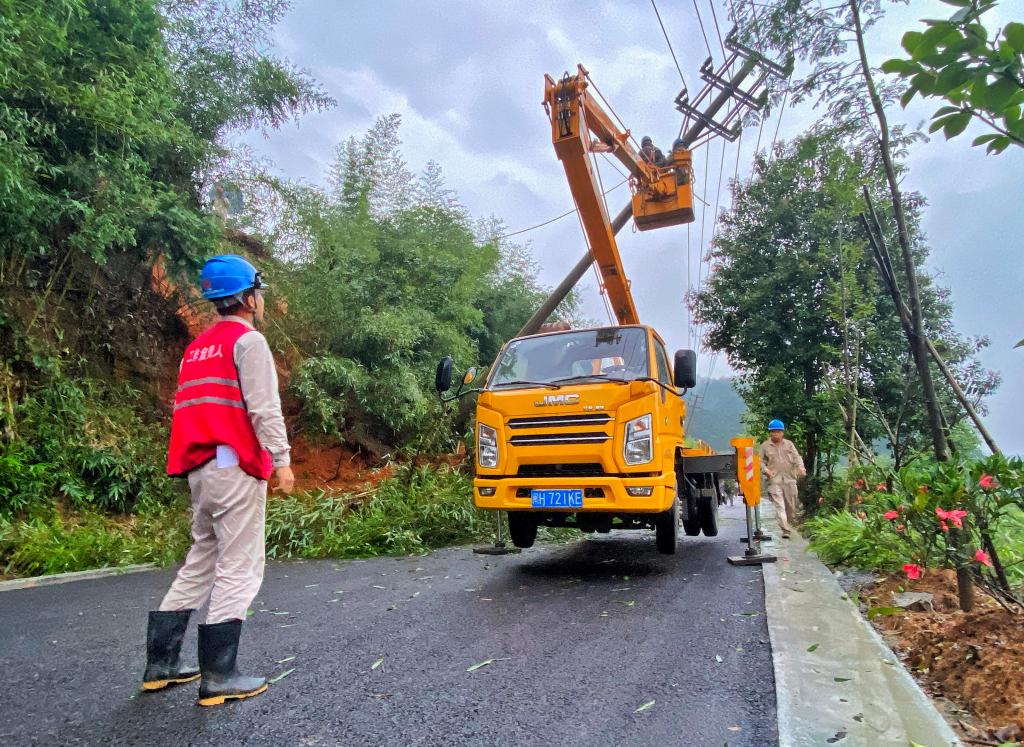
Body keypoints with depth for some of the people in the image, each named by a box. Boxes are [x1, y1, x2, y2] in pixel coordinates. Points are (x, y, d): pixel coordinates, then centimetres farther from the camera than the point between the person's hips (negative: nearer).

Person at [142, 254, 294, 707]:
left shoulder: (197, 348, 20)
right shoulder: (248, 340, -6)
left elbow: (192, 409, 19)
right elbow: (264, 408, -15)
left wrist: (193, 462, 22)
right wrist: (281, 459, -12)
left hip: (199, 467, 9)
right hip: (235, 467, -9)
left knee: (200, 563, 18)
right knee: (239, 569, -3)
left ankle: (160, 664, 24)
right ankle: (217, 678, 2)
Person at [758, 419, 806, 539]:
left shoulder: (789, 444, 11)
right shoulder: (765, 446, 5)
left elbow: (796, 457, 3)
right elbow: (760, 461, 6)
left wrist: (800, 467, -16)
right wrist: (765, 470, -13)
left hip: (790, 479, 3)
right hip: (774, 480, -3)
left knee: (791, 504, 11)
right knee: (779, 505, -12)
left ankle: (790, 524, 33)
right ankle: (785, 530, -14)